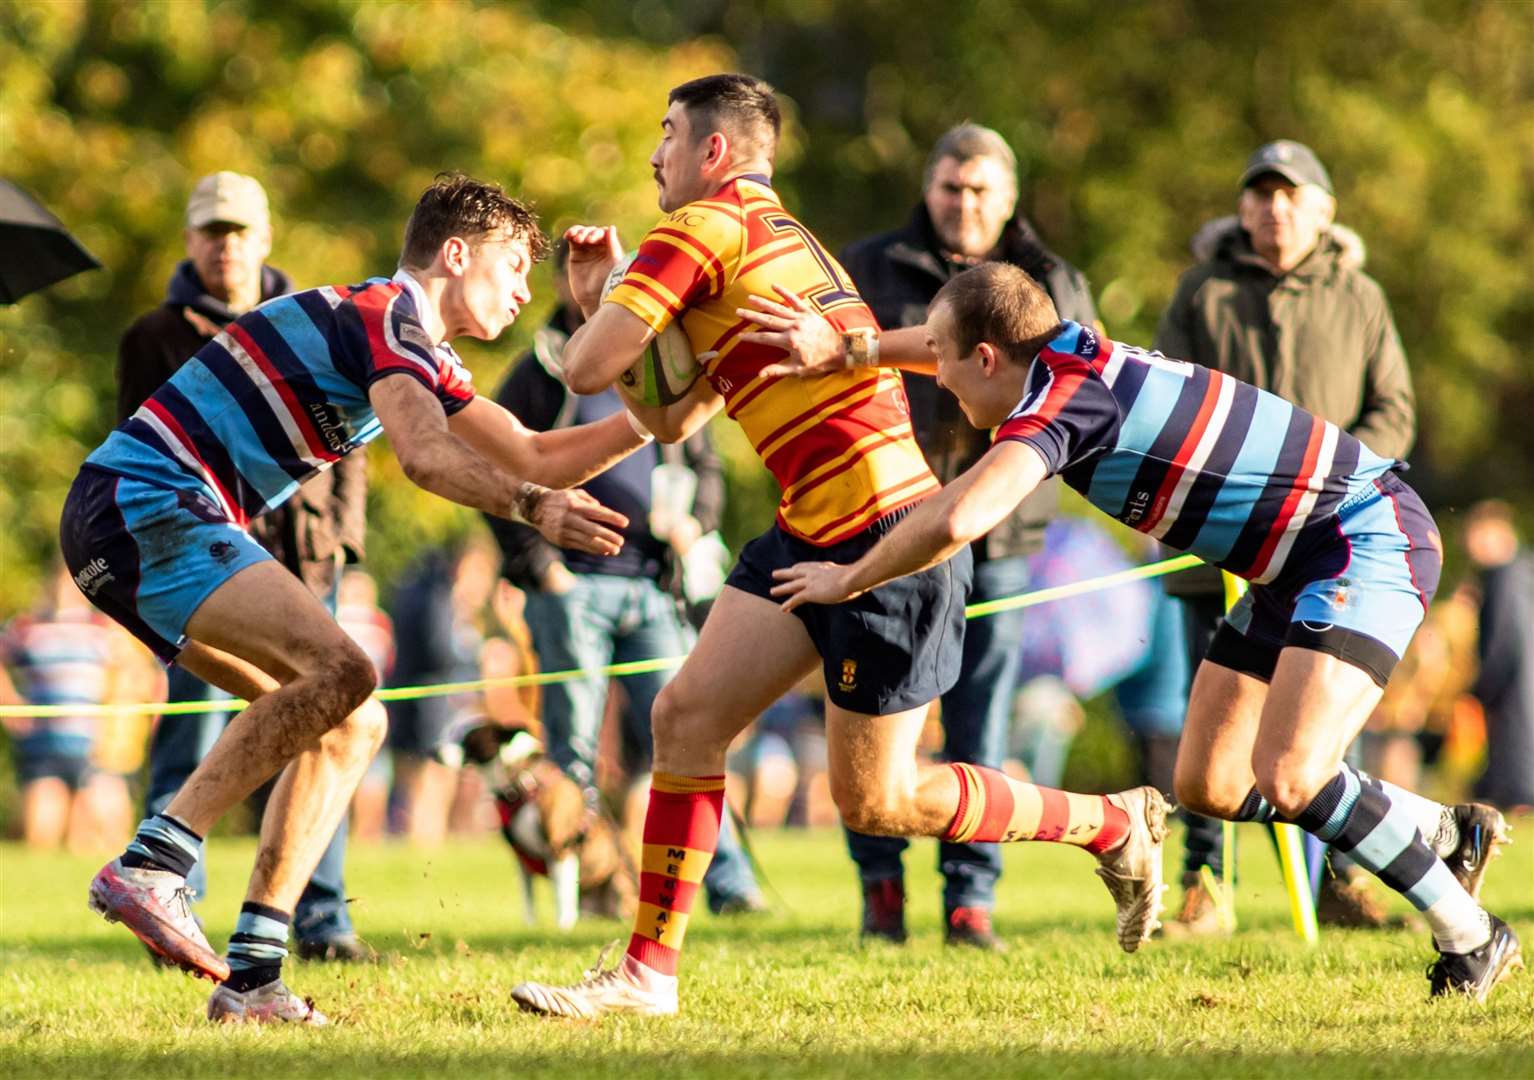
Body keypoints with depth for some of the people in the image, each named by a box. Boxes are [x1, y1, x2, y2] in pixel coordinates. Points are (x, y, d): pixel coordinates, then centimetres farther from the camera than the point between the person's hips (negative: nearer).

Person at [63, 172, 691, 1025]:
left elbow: (536, 457, 27)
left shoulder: (423, 356, 23)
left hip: (144, 524, 11)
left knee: (351, 724, 7)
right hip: (142, 503, -11)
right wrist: (535, 506, -38)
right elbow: (426, 457, -26)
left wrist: (660, 419, 17)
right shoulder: (384, 313, -9)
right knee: (339, 671, -26)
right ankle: (151, 865, -27)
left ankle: (251, 978, 1)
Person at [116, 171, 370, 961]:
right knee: (191, 748, -5)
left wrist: (340, 532, 6)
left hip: (302, 569, 3)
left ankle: (322, 919, 7)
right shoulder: (155, 340, 7)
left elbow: (347, 443, 18)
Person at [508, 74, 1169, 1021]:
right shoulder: (777, 238, 21)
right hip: (815, 533, 10)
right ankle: (649, 971, 4)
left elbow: (590, 370, -13)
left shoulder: (705, 230, -9)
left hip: (886, 534, -10)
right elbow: (669, 417, 21)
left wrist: (603, 306, 9)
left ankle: (1112, 825, 14)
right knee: (686, 717, 2)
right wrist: (601, 292, 18)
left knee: (876, 799, -2)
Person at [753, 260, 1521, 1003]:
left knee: (1288, 780, -25)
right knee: (1207, 787, 10)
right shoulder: (1069, 354, 3)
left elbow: (957, 521, -39)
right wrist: (840, 350, 6)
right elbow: (950, 341, 23)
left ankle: (1470, 938, -9)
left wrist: (847, 579, -23)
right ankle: (1443, 833, 26)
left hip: (1371, 541, -10)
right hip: (1295, 569, 10)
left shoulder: (1060, 400, -24)